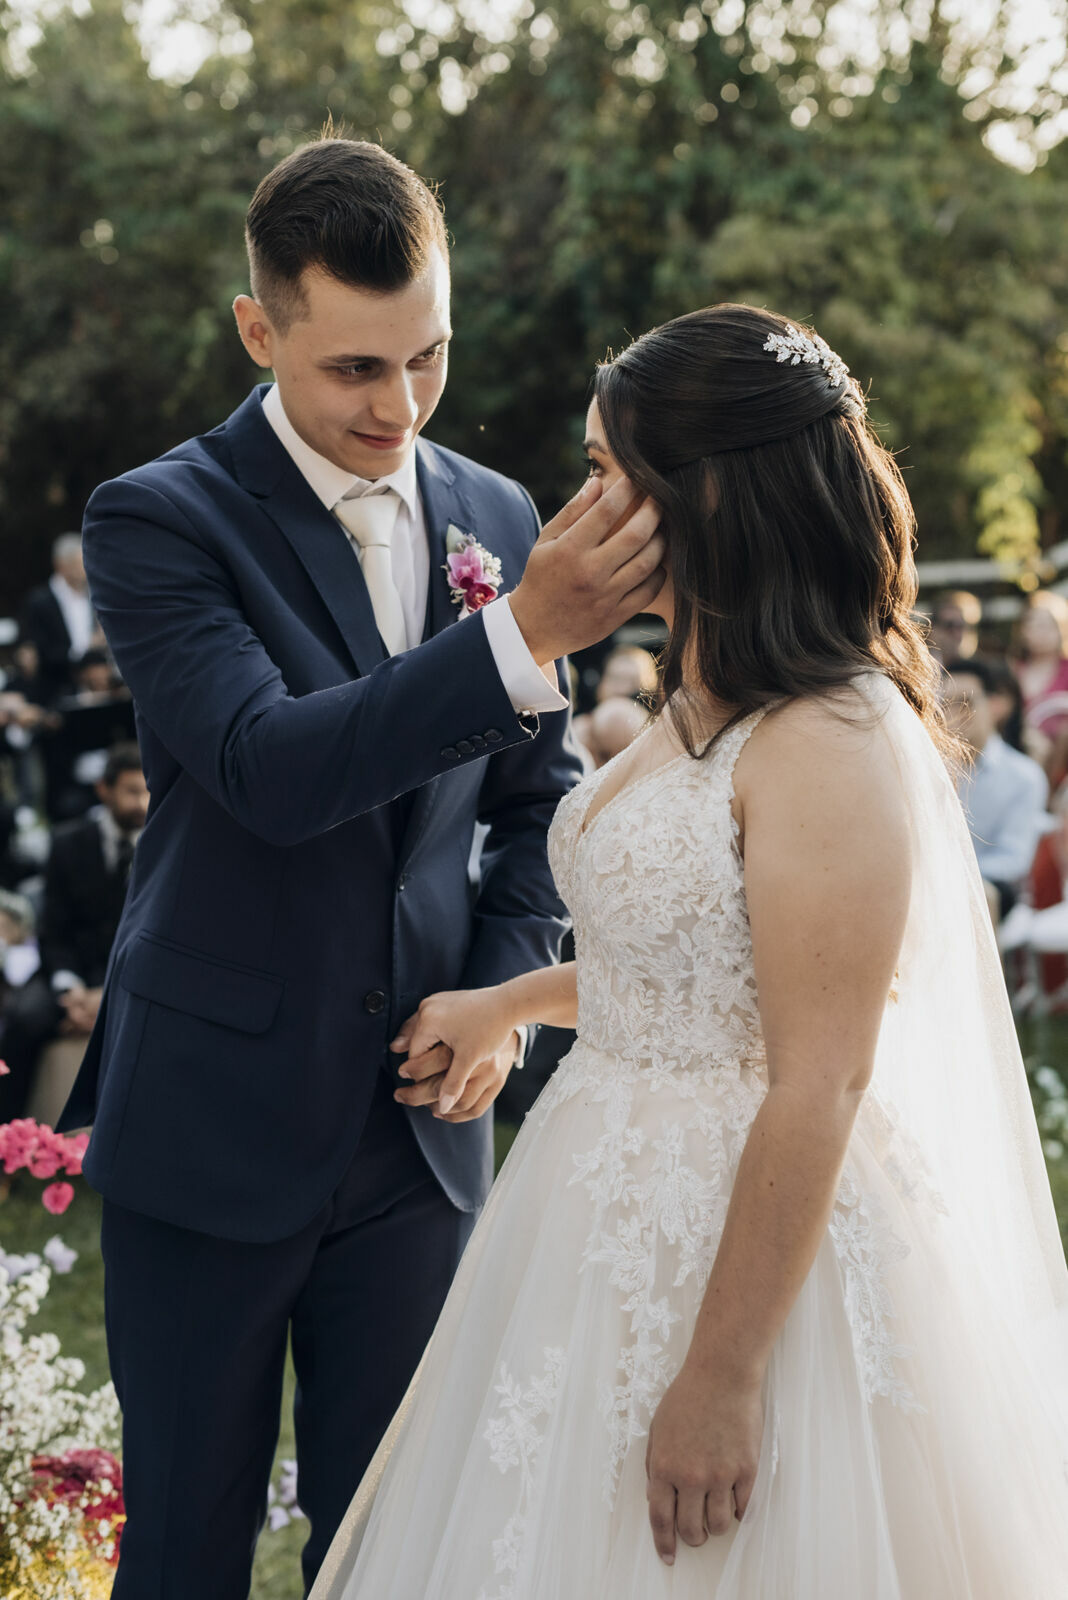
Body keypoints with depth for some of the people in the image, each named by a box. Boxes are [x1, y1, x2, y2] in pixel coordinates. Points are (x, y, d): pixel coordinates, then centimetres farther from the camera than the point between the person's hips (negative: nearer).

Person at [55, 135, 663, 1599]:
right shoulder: (159, 522, -11)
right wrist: (525, 634, -34)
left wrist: (502, 991, -2)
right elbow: (271, 768, -25)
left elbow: (542, 797, 14)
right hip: (215, 1121, -3)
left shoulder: (499, 521, 4)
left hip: (420, 1123, 4)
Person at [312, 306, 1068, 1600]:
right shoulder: (702, 707, 9)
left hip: (754, 1248, -9)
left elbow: (820, 1084, -24)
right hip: (613, 1224, 9)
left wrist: (722, 1379, -22)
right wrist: (506, 1002, 25)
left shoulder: (832, 747, -22)